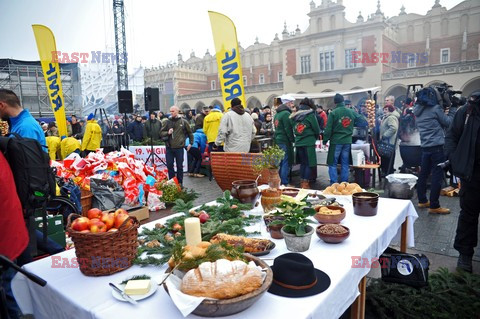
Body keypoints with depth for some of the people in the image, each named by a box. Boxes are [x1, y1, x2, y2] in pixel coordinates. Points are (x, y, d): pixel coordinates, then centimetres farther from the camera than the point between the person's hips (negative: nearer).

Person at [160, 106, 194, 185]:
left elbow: (190, 133, 13)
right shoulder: (167, 122, 6)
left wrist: (190, 143, 12)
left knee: (180, 166, 6)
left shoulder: (183, 122, 3)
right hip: (169, 147, 2)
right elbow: (161, 133, 8)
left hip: (179, 147, -2)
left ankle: (180, 183, 17)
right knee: (169, 166, 4)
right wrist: (167, 132, -11)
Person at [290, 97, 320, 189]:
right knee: (309, 164, 3)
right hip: (308, 143, -5)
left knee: (303, 163, 16)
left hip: (298, 143, 5)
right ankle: (306, 183, 2)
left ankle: (302, 182, 20)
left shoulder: (294, 116, 7)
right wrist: (315, 138, 16)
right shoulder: (310, 115, -7)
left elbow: (294, 130, 11)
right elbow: (317, 130, -2)